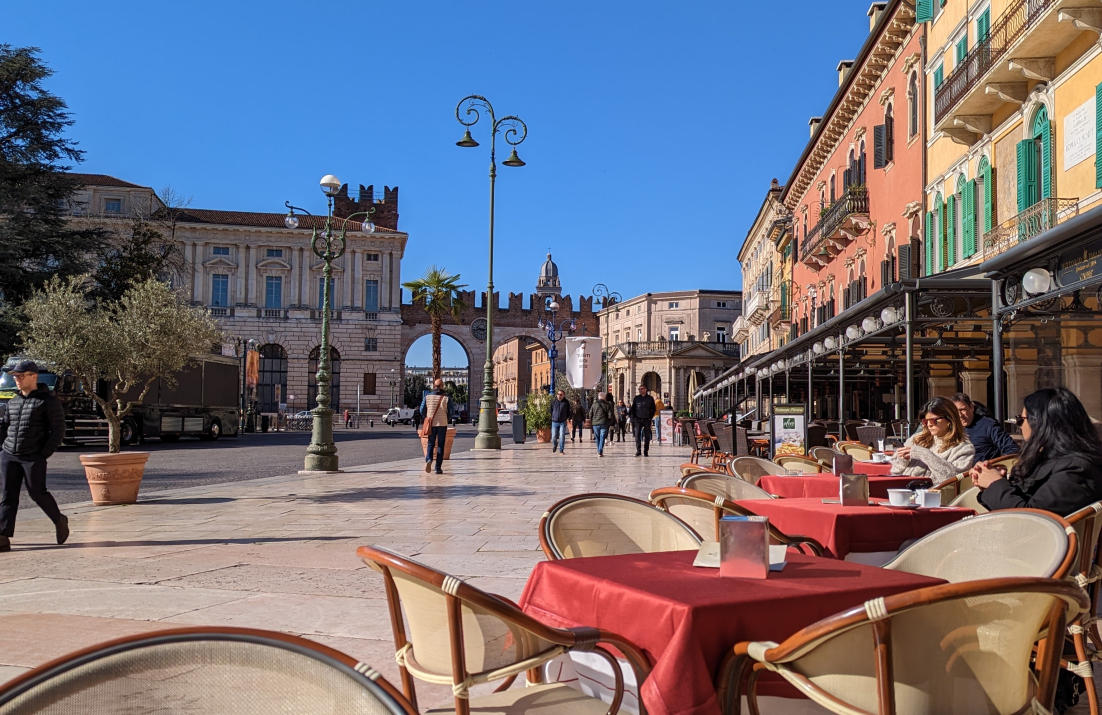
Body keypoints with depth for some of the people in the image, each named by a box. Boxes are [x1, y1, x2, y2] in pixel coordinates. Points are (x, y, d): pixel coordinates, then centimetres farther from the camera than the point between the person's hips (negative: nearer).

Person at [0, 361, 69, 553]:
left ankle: (59, 521, 24)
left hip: (33, 457, -6)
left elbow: (58, 430, -7)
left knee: (37, 493, 0)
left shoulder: (48, 401, -5)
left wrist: (44, 454, -12)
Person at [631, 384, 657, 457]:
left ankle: (646, 451, 10)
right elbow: (633, 409, 9)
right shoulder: (636, 398, 6)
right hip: (638, 420, 0)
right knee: (637, 435, -10)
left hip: (647, 420, 0)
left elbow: (653, 409, 8)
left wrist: (650, 417, -1)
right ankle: (638, 451, -8)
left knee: (647, 436, 3)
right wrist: (633, 418, 0)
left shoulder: (650, 398, 4)